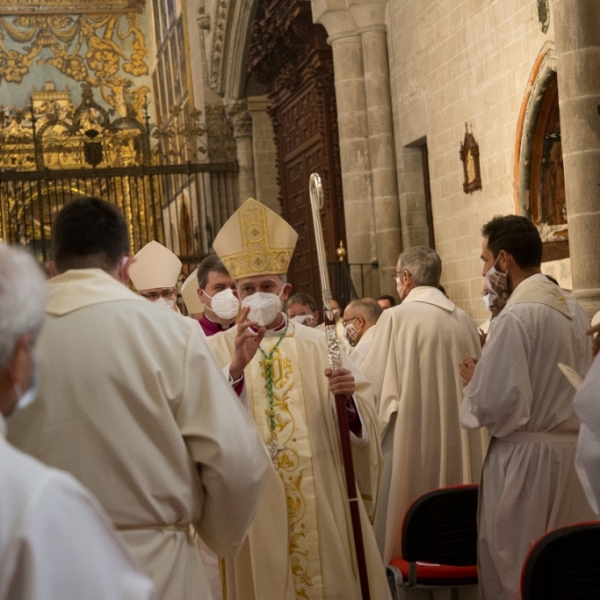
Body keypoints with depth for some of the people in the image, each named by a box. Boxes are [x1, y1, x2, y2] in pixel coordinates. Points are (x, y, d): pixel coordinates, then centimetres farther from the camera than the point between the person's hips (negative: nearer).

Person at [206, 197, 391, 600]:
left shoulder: (319, 344, 7)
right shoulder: (217, 349, 2)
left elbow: (363, 420, 3)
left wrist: (349, 397, -18)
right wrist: (238, 366, -30)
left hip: (321, 498, 2)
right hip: (256, 503, -1)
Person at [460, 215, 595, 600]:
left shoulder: (517, 317, -17)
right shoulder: (573, 309, 7)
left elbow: (493, 405, -22)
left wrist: (473, 380, 0)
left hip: (526, 460, -8)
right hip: (574, 451, 8)